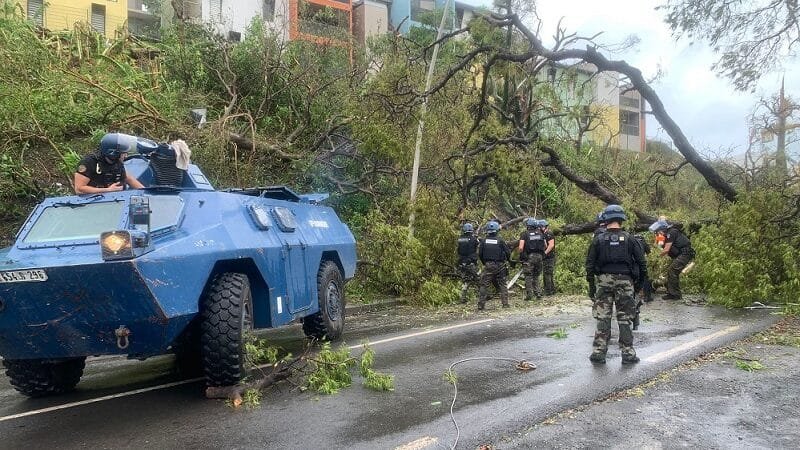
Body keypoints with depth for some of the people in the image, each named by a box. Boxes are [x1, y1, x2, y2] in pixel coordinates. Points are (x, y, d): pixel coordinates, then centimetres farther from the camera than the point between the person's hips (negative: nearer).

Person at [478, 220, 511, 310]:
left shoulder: (484, 240, 0)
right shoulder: (500, 240, -5)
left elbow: (480, 254, 3)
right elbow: (507, 252, -3)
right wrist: (509, 260, 17)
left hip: (488, 265, 0)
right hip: (500, 265, 0)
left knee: (484, 285, 2)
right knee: (502, 285, 11)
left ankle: (481, 305, -3)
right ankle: (505, 303, 10)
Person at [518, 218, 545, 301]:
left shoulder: (525, 234, -6)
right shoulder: (541, 233, 8)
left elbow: (521, 248, -13)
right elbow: (545, 246, 10)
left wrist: (521, 255, 3)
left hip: (529, 257, -4)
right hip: (539, 256, 4)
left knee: (528, 277, 2)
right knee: (536, 276, 16)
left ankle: (529, 295, 1)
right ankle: (538, 293, 11)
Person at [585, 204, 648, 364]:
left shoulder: (598, 239, -2)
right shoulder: (628, 238, -2)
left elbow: (590, 262, 0)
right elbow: (641, 259, 1)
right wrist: (643, 276, 13)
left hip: (604, 281, 0)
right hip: (624, 281, 0)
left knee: (602, 317, 5)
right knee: (624, 318, 5)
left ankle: (598, 352, 5)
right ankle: (628, 353, 7)